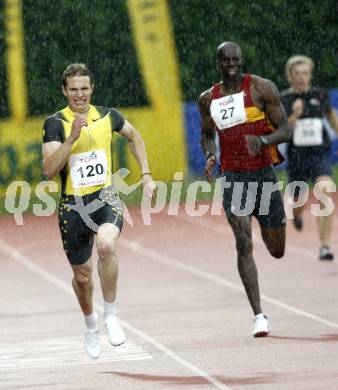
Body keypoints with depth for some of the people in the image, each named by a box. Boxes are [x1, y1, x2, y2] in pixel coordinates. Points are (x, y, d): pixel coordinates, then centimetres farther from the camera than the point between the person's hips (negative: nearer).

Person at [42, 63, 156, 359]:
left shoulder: (108, 117, 2)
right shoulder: (55, 124, -7)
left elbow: (134, 137, 24)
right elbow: (49, 170, -18)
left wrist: (146, 175, 16)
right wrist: (73, 137, -26)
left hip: (106, 200, 0)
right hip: (73, 206, 0)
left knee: (106, 245, -32)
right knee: (82, 275, 12)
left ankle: (111, 315, -15)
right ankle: (91, 324, 43)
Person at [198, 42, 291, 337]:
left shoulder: (262, 88, -4)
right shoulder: (208, 99, 6)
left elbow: (284, 131, -5)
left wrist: (263, 140, -26)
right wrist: (210, 155, 0)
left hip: (264, 175, -1)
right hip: (233, 178, 1)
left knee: (277, 250, 11)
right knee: (244, 243, -18)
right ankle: (259, 315, -18)